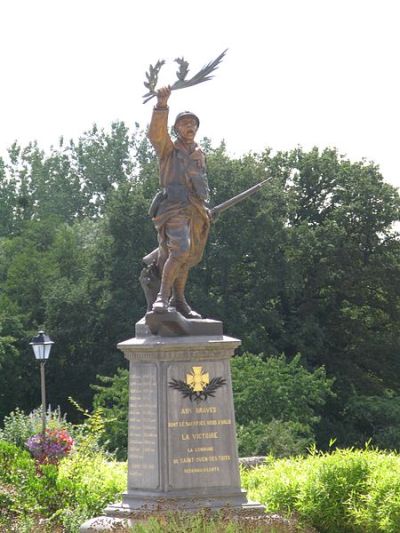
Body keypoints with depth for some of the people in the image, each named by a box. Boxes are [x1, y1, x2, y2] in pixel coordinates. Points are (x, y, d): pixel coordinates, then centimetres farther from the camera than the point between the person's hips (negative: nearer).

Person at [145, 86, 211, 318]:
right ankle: (163, 296, -23)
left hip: (197, 211, 6)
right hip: (174, 208, -6)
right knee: (180, 250, -25)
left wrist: (205, 206, 23)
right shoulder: (169, 149, 4)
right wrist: (162, 105, -32)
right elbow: (156, 133, -17)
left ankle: (178, 299, 23)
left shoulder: (200, 154, 21)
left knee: (188, 257, 10)